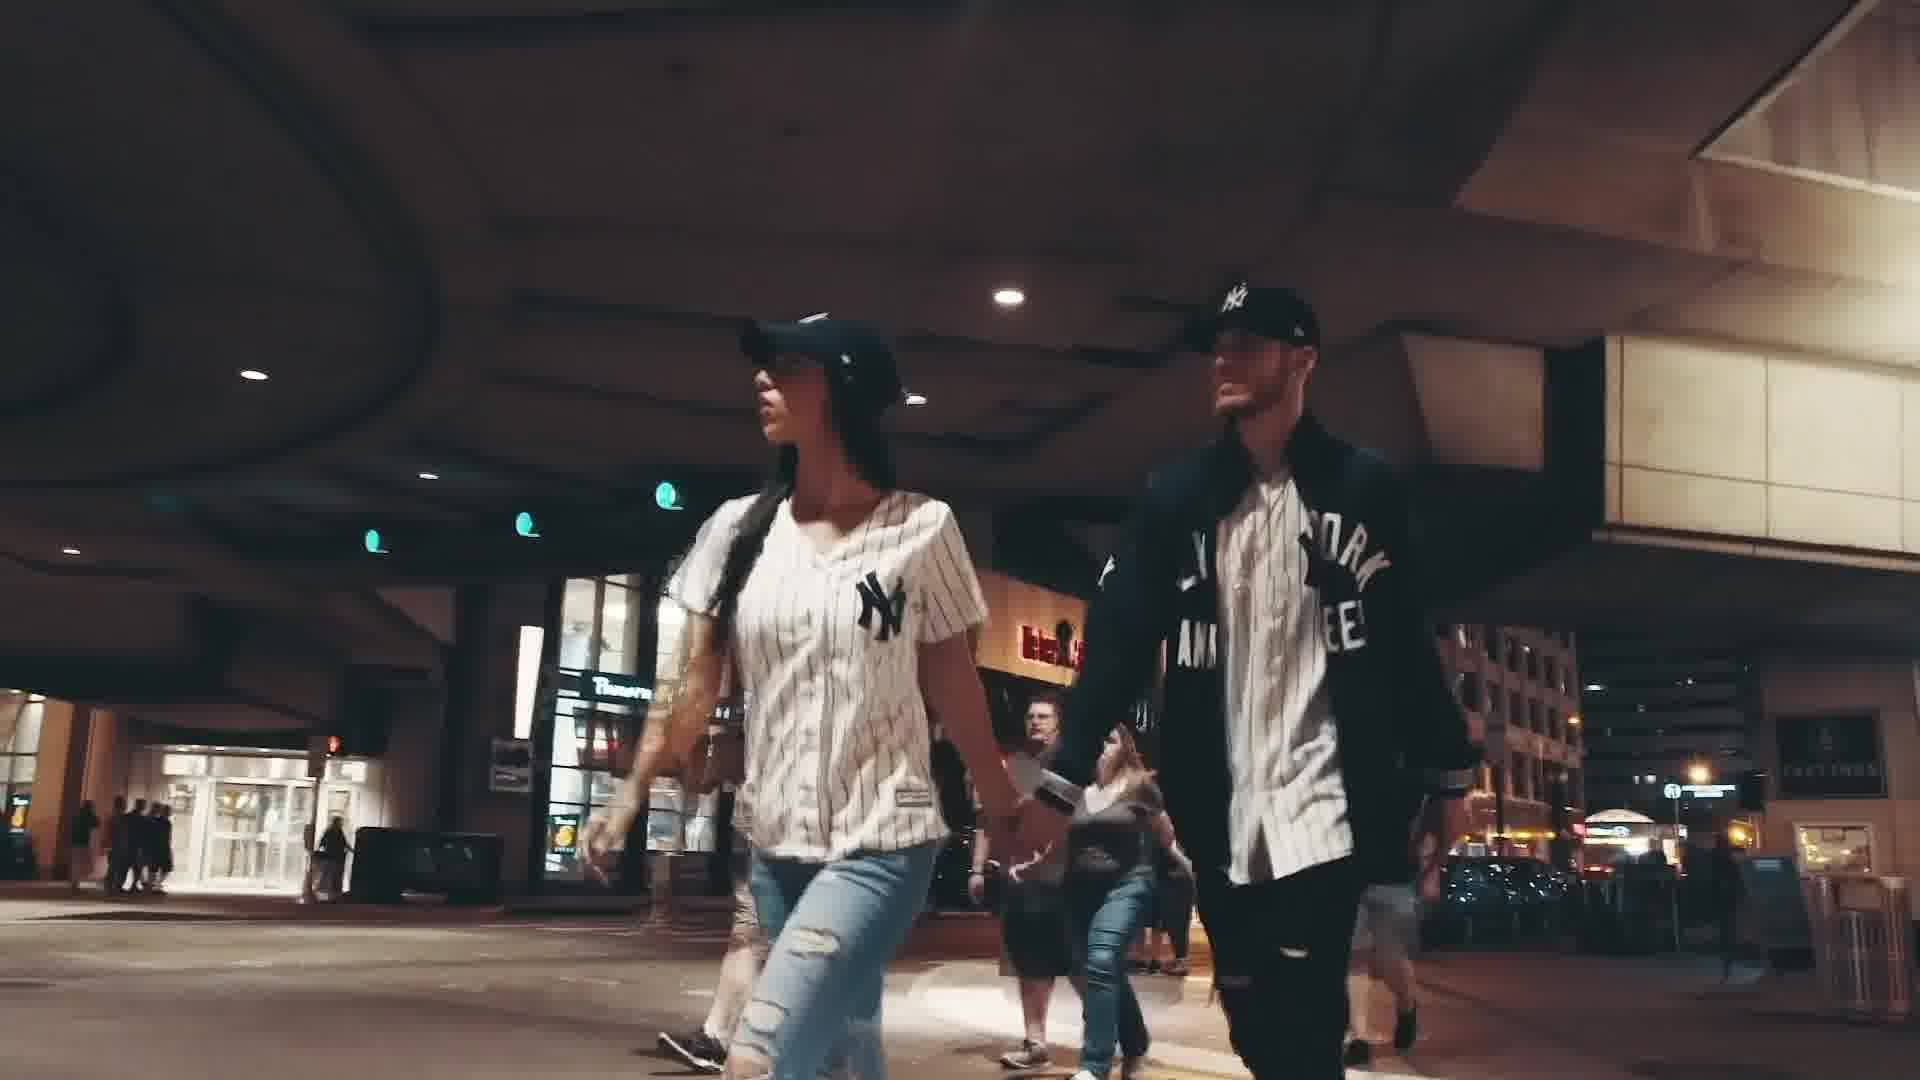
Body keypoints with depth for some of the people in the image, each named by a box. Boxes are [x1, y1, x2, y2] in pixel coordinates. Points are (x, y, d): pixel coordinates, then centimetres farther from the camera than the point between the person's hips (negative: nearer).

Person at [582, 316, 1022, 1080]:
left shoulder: (921, 528, -6)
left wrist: (1005, 812, 5)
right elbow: (692, 677, 6)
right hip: (776, 847, 5)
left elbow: (951, 686, 1)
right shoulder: (738, 529, 4)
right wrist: (634, 791, -3)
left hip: (882, 844, -5)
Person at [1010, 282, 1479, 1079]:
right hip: (1220, 812, 3)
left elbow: (1409, 642, 4)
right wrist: (1063, 780, -5)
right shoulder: (1179, 495, 5)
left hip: (1324, 804, -3)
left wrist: (1447, 776, 5)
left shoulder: (1362, 487, 1)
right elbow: (1120, 637, 1)